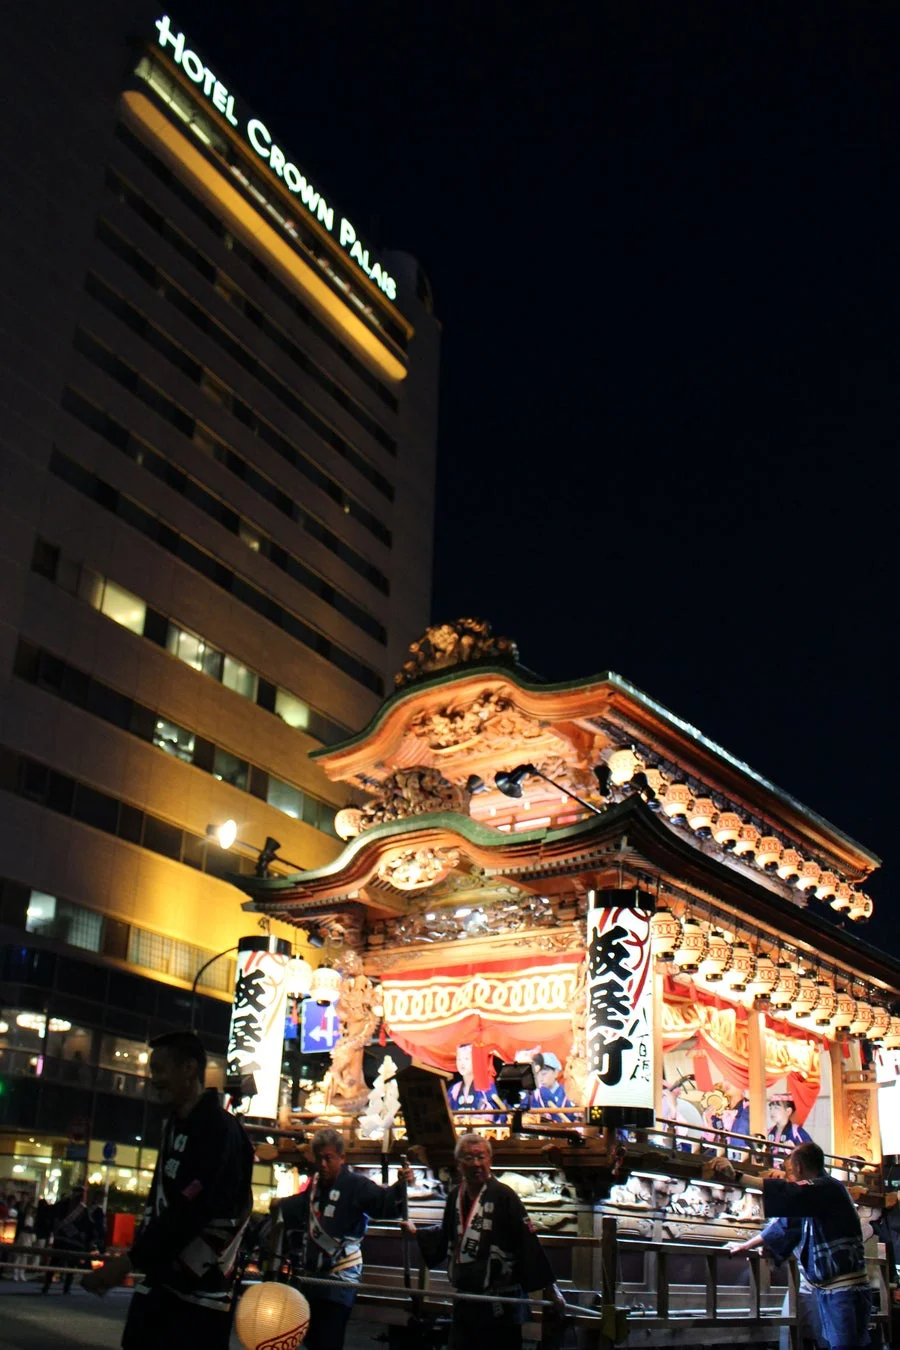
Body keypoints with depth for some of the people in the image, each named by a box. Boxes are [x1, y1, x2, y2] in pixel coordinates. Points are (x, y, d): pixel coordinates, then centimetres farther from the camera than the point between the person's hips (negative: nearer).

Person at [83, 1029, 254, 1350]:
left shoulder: (220, 1130, -17)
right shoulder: (174, 1126, 14)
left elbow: (191, 1211, -23)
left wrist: (131, 1260, -19)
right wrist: (138, 1257, 10)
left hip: (199, 1291, -9)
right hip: (160, 1282, 9)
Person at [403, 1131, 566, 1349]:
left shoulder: (504, 1196, -17)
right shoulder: (455, 1197, 4)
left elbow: (529, 1243, -19)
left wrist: (549, 1287, -20)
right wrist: (416, 1233, 22)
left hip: (502, 1302, -6)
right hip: (466, 1300, 6)